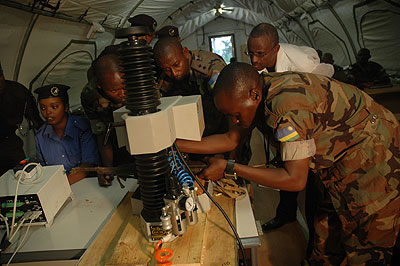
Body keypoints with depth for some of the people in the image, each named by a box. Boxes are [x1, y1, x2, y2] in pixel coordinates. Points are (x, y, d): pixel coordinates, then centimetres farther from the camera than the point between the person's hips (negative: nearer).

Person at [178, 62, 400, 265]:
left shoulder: (289, 108, -35)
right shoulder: (261, 93, -7)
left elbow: (296, 180, -29)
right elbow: (231, 139, 1)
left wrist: (229, 167, -26)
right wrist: (177, 145, -5)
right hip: (342, 159, 8)